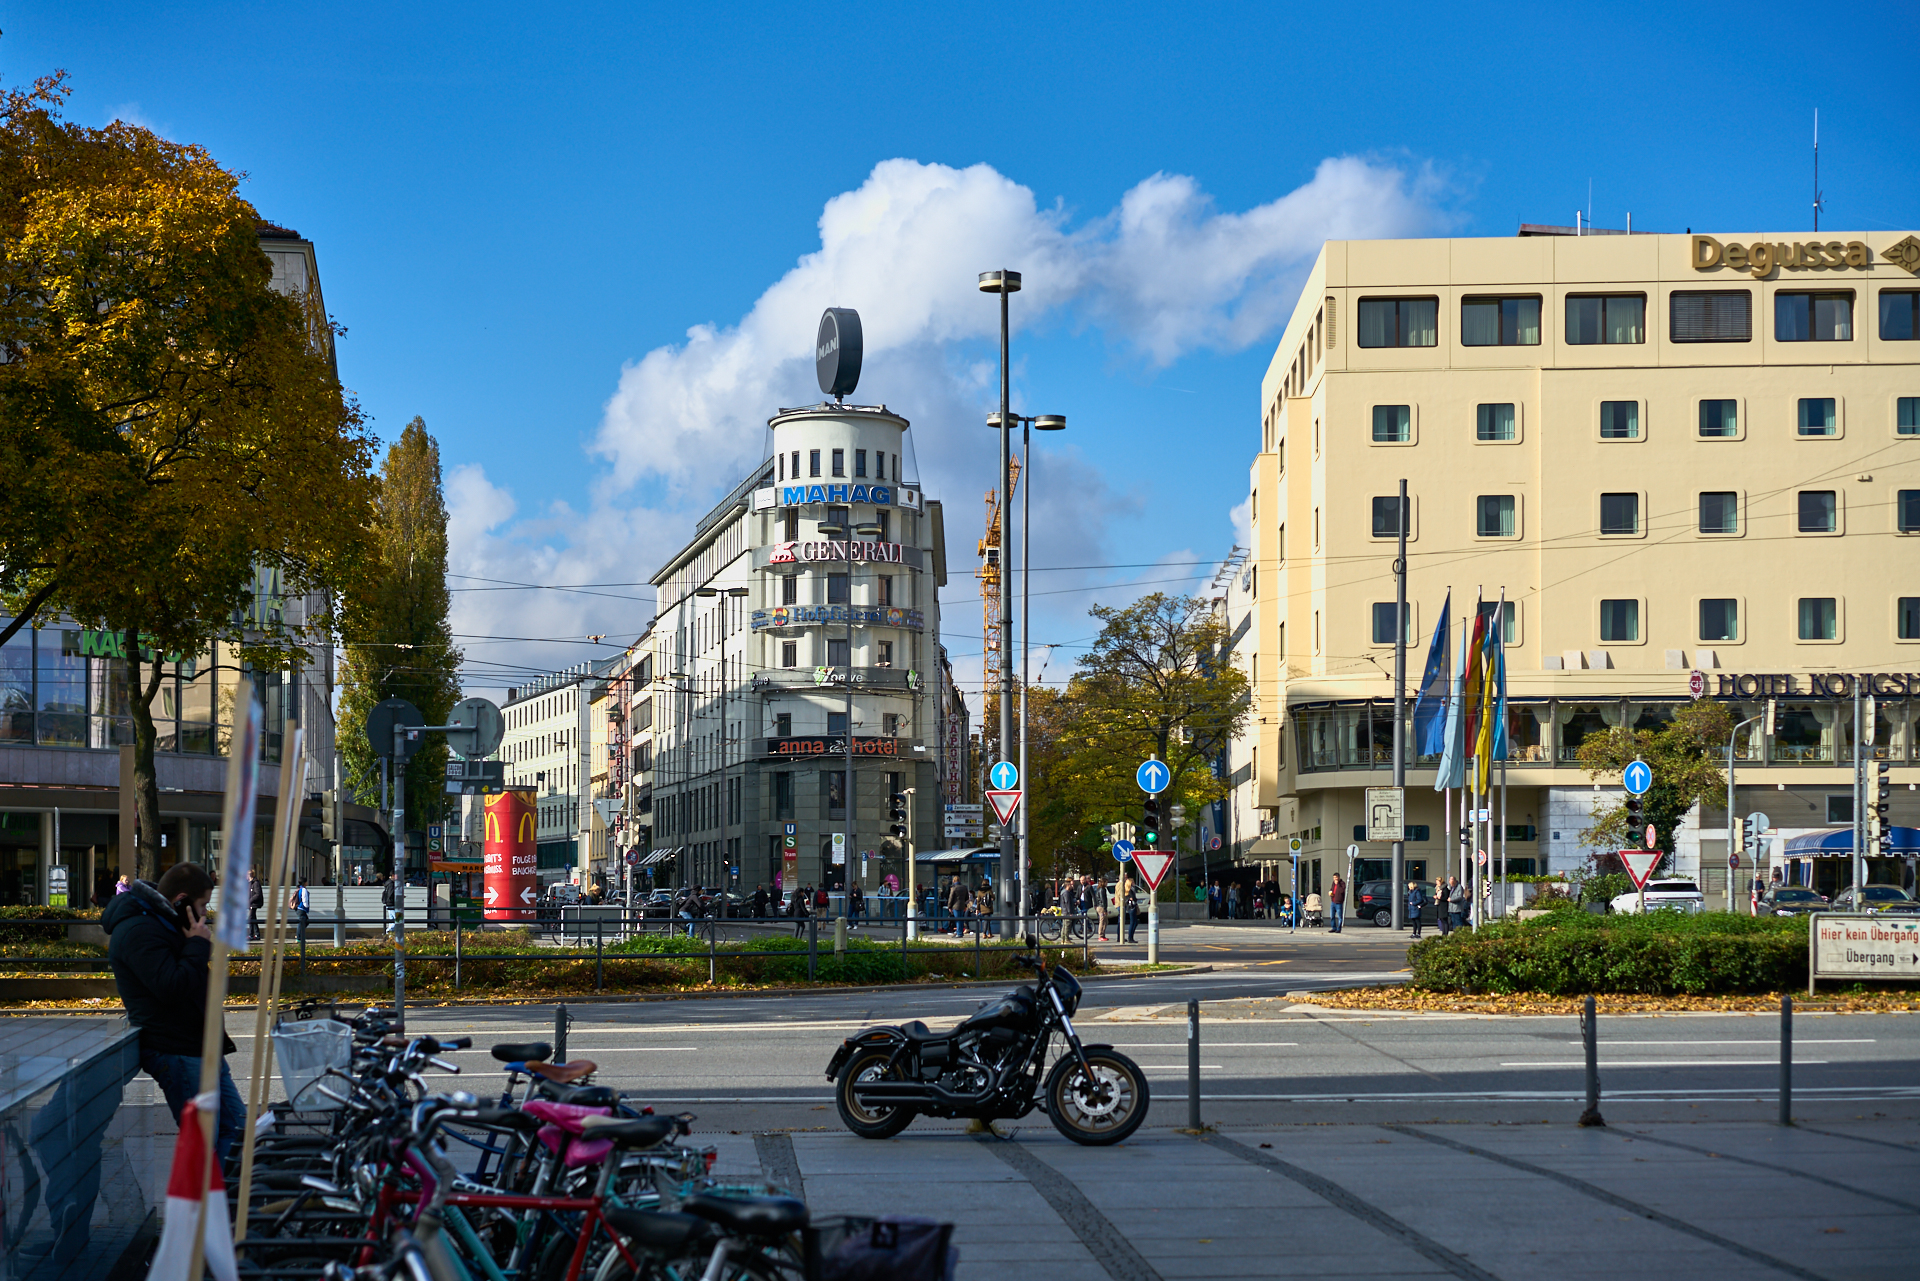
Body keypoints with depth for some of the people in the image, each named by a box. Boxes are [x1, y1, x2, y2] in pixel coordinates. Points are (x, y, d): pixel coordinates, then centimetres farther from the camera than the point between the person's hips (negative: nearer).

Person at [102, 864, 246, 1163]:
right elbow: (172, 988, -27)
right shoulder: (139, 931, -18)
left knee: (235, 1126, 10)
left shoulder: (160, 922, 17)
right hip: (176, 1052, -11)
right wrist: (198, 945, -17)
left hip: (201, 1046, 11)